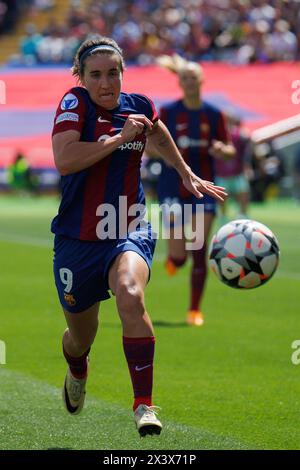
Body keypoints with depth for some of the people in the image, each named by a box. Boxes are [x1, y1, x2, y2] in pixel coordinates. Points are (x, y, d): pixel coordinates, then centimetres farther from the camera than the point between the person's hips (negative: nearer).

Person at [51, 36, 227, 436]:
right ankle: (77, 372, 55)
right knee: (81, 338, 15)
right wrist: (120, 137, -23)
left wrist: (187, 174, 32)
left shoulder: (139, 106, 3)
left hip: (129, 233, 1)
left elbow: (159, 134, 29)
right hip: (77, 238, -1)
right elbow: (64, 160, -27)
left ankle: (144, 405, -30)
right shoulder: (75, 103, -9)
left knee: (131, 297, -32)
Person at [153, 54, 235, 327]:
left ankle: (195, 310, 4)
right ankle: (174, 259, 33)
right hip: (173, 188, -1)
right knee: (179, 257, -6)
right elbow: (149, 148, 2)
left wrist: (222, 150, -13)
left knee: (199, 250, -6)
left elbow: (230, 150, 9)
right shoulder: (168, 112, -1)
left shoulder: (213, 114, 4)